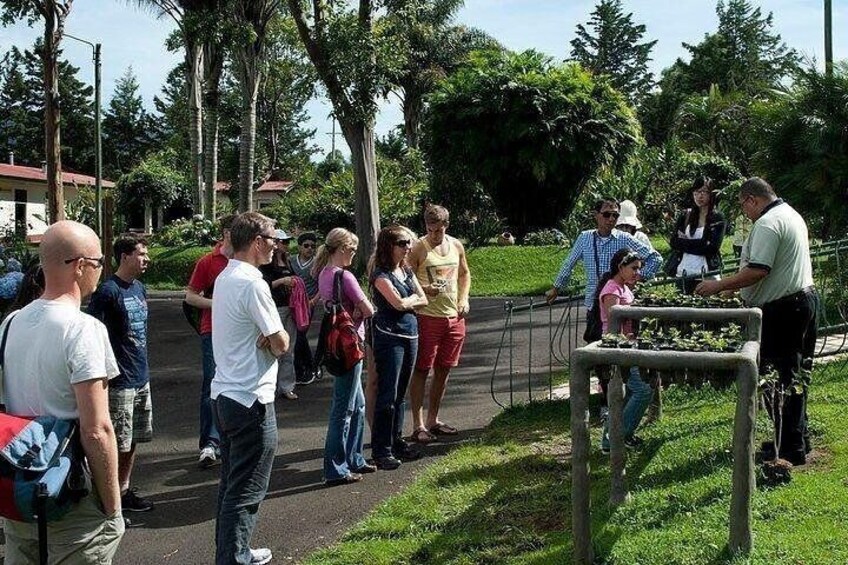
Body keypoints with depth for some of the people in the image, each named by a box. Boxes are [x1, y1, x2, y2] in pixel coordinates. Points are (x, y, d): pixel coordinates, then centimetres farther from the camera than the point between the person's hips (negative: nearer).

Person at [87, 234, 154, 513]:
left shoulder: (139, 288, 10)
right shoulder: (107, 292, -16)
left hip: (141, 378, 8)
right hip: (120, 381, -8)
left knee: (132, 440, 15)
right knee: (118, 443, 0)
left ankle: (125, 490, 26)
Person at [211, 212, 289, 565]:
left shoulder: (224, 278, 10)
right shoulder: (252, 284, -19)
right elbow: (281, 345, -17)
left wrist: (264, 337, -8)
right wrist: (277, 336, 3)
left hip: (225, 393, 10)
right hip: (251, 400, -10)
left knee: (231, 483, 19)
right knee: (246, 491, 0)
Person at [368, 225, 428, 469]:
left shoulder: (407, 271, 13)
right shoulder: (381, 274, -10)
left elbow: (423, 300, 9)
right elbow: (399, 303, -19)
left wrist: (407, 302, -8)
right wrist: (413, 297, 0)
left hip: (410, 335, 7)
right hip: (389, 337, -7)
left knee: (401, 394, 13)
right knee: (387, 395, -5)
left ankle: (396, 441, 22)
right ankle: (381, 450, 1)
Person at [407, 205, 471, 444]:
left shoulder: (456, 246, 8)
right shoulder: (418, 249, -8)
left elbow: (465, 274, 22)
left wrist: (463, 299, 7)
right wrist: (424, 289, -25)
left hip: (454, 317, 6)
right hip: (427, 317, -6)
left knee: (443, 370, 13)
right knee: (421, 371, -1)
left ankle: (433, 420, 25)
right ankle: (418, 425, 5)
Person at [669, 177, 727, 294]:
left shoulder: (718, 218, 0)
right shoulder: (685, 216, 9)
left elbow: (712, 247, -10)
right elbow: (674, 243, 0)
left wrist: (686, 243, -7)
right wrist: (700, 243, -9)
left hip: (707, 274, -3)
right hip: (684, 273, 3)